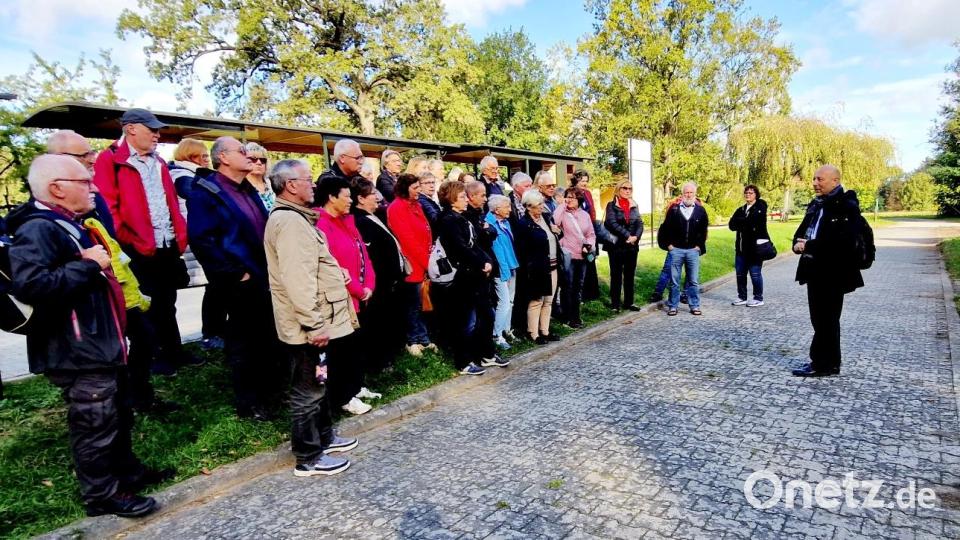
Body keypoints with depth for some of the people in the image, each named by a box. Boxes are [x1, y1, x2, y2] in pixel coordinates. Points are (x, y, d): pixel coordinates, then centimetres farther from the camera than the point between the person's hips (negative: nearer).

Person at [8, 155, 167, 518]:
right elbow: (31, 285, -34)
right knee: (95, 426, 3)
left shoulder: (72, 226, 15)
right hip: (78, 353, -10)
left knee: (119, 417, 21)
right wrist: (88, 266, -25)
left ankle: (127, 471, 37)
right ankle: (102, 494, 18)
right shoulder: (38, 230, -18)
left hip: (101, 345, 10)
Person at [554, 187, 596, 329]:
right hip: (568, 256, -5)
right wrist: (563, 205, -17)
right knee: (568, 287, 3)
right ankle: (569, 317, 13)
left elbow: (591, 234, 13)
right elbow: (554, 221, -27)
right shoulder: (563, 213, -5)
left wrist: (589, 245, -6)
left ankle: (576, 315, 28)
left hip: (582, 256, 5)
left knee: (579, 287, 15)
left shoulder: (585, 215, 9)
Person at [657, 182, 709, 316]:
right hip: (676, 250, -1)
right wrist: (668, 244, -1)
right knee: (674, 281, 4)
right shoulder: (674, 209, 1)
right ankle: (672, 306, 13)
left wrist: (699, 246, 3)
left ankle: (695, 306, 16)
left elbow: (703, 230, 9)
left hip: (693, 250, 1)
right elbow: (665, 228, 3)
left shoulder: (700, 210, 4)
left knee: (693, 281, 6)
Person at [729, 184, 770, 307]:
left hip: (755, 246, -6)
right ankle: (741, 297, 19)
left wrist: (740, 222, -4)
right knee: (740, 273, 8)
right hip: (741, 246, 6)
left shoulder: (761, 206, -1)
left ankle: (758, 298, 10)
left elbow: (753, 220, -18)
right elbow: (732, 225, 2)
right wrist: (747, 224, -13)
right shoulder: (741, 210, 16)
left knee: (755, 274, -2)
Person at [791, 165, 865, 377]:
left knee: (826, 320, -1)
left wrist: (809, 246, -20)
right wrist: (798, 244, -7)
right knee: (820, 319, 13)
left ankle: (822, 364, 9)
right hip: (815, 270, 8)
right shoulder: (816, 204, 14)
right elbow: (803, 230, 14)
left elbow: (843, 242, -23)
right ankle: (828, 363, 24)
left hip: (833, 273, -8)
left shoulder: (848, 206, -12)